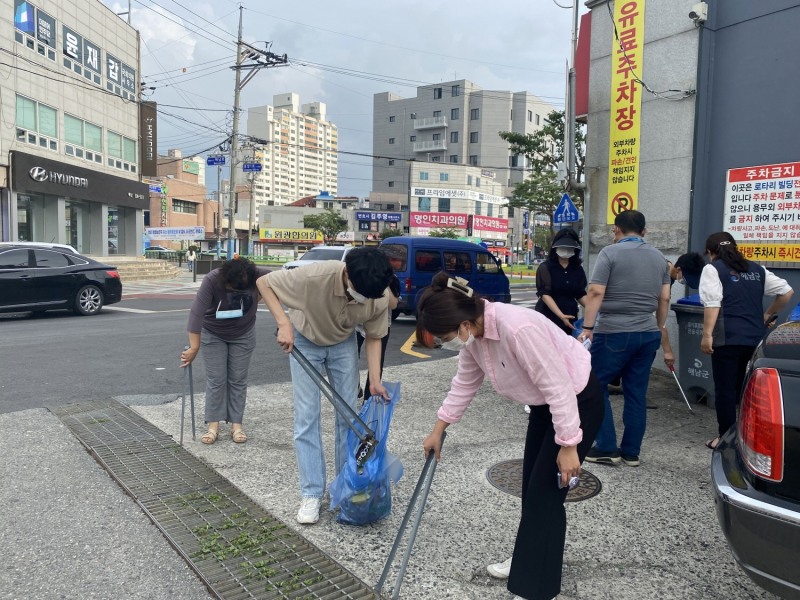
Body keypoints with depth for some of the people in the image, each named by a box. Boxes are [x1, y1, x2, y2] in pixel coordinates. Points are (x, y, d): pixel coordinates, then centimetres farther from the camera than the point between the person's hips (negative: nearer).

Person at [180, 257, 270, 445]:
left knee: (238, 379, 3)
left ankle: (236, 424, 10)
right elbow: (196, 312, -36)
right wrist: (194, 347, -39)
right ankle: (213, 424, 6)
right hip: (213, 335, -1)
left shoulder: (257, 276, -29)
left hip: (243, 335, 2)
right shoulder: (211, 281, -33)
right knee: (216, 380, -3)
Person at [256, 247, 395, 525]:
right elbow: (264, 282, -25)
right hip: (305, 341, -2)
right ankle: (311, 494, 5)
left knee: (348, 414, 4)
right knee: (307, 417, -5)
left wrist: (375, 380, -18)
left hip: (344, 344, 3)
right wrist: (284, 323, -34)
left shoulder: (380, 297, -29)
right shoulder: (315, 276, -39)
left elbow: (373, 338, -11)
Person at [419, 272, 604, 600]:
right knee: (531, 486, 17)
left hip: (578, 401, -8)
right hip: (545, 403, 8)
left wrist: (567, 445, -23)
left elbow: (557, 386, -30)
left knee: (545, 493, -3)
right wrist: (438, 430, 12)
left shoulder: (517, 328, -37)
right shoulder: (473, 333, -9)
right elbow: (464, 383, 6)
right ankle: (526, 560, 37)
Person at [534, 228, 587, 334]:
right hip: (547, 318, -4)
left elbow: (580, 294, 14)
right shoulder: (545, 267, -5)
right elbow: (544, 294, -14)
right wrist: (560, 315, -25)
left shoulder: (578, 269, 9)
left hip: (570, 319, 4)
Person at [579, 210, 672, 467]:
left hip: (614, 332, -6)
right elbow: (664, 299, 14)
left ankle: (607, 448, 5)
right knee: (636, 393, 11)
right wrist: (660, 331, 24)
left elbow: (596, 292, -16)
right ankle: (631, 451, 17)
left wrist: (587, 328, -17)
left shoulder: (610, 252, -6)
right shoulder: (659, 257, 12)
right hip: (648, 334, 6)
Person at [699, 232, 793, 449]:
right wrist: (769, 314, 27)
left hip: (728, 338, -6)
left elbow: (713, 303, -13)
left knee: (725, 389, 3)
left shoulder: (713, 269, 0)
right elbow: (787, 291, 18)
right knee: (746, 388, 17)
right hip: (756, 338, 6)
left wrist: (707, 334, -16)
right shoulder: (756, 269, 18)